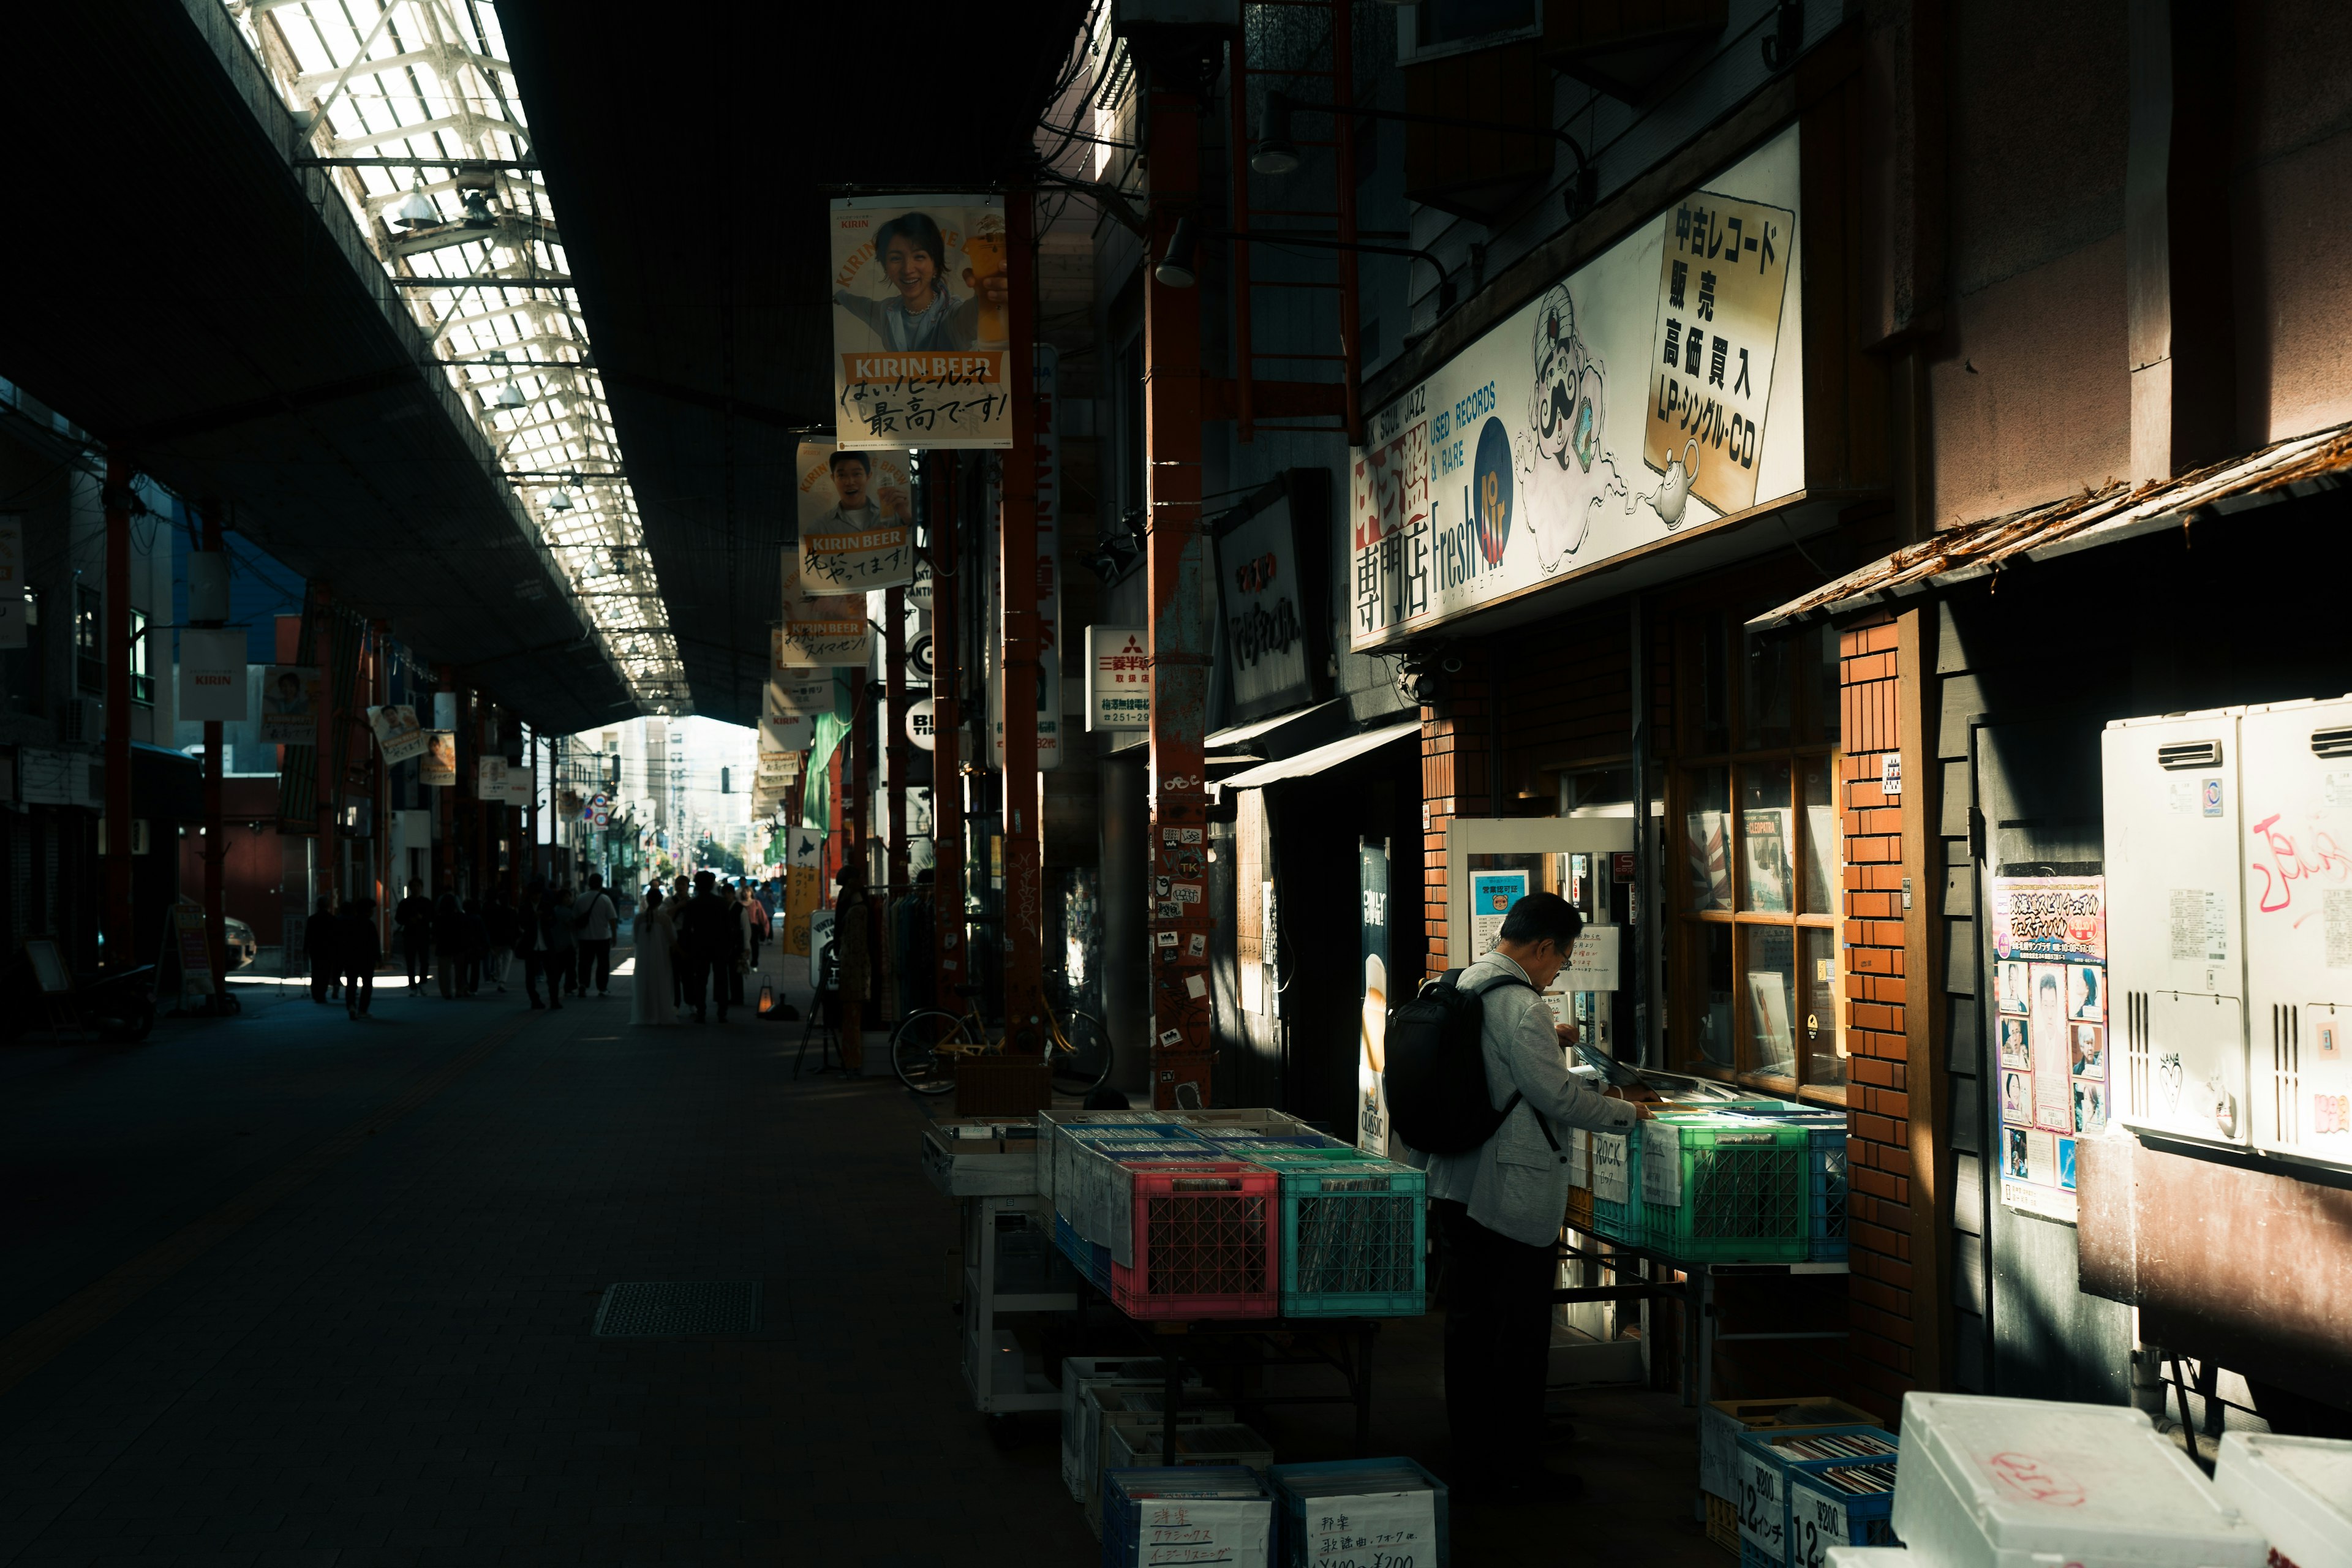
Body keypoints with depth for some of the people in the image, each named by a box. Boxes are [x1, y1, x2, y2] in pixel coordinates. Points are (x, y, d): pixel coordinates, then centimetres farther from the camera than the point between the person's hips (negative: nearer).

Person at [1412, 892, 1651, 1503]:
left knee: (1469, 1322, 14)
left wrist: (1549, 1043, 22)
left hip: (1455, 1186, 9)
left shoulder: (1459, 989, 9)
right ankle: (1515, 1468, 9)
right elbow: (1559, 1097, -18)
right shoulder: (1521, 1008, -19)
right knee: (1520, 1331, 1)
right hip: (1515, 1195, -9)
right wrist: (1626, 1113, -4)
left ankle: (1471, 1458, 23)